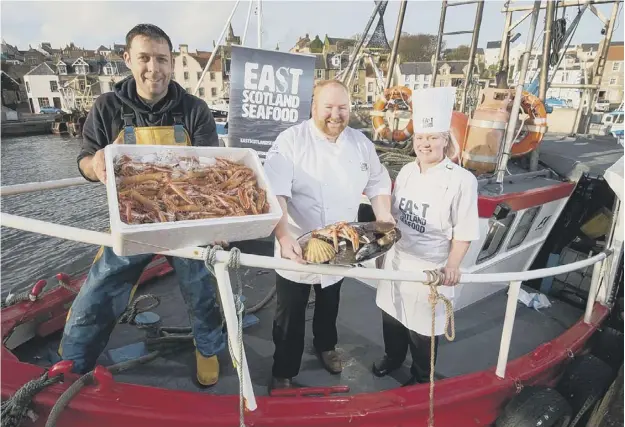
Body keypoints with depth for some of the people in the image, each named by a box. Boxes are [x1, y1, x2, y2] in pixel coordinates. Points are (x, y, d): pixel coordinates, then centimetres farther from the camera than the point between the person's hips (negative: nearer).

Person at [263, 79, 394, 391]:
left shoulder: (360, 143, -1)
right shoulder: (291, 141, -17)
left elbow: (377, 183, 9)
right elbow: (275, 194, -27)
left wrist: (384, 217, -6)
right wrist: (283, 236, -40)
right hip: (297, 246, -4)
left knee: (329, 306, 27)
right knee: (290, 316, 9)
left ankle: (325, 346, 54)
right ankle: (283, 373, 32)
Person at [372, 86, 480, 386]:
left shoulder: (462, 180, -16)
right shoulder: (407, 172, 2)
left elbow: (464, 232, -13)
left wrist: (452, 265, -21)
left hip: (430, 268, -5)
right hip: (397, 260, 6)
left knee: (422, 326, 11)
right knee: (392, 314, 21)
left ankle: (421, 376, 38)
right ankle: (393, 357, 49)